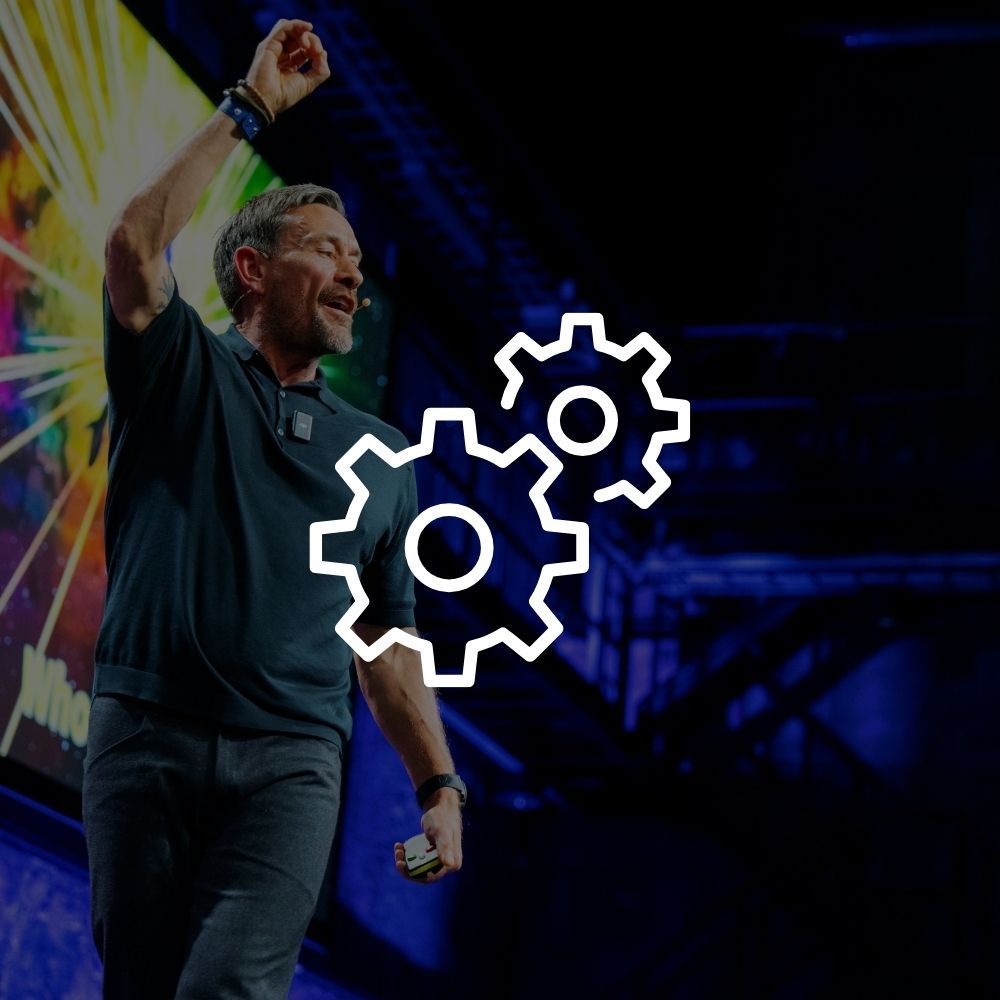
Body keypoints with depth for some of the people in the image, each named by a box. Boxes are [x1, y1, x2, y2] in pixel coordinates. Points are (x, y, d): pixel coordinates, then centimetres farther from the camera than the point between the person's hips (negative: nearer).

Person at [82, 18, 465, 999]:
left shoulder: (379, 455, 20)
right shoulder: (184, 375, 10)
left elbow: (387, 648, 20)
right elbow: (134, 241, -10)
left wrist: (438, 785, 8)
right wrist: (249, 106, -4)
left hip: (288, 761, 1)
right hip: (147, 736, -1)